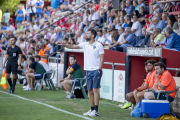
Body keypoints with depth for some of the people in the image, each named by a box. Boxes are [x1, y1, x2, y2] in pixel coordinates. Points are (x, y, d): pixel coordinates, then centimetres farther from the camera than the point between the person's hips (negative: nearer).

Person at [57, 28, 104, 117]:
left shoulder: (99, 45, -6)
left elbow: (102, 59, -7)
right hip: (88, 70, 6)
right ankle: (92, 109, 13)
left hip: (96, 70, -6)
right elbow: (73, 46, 8)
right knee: (90, 91, 7)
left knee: (95, 89, -10)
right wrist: (63, 45, -5)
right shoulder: (85, 44, 10)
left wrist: (99, 69, -16)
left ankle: (96, 110, -9)